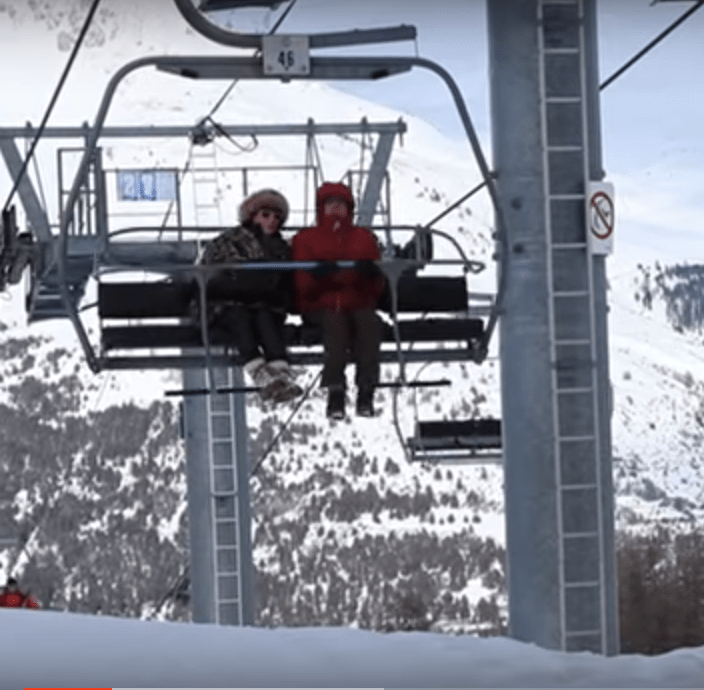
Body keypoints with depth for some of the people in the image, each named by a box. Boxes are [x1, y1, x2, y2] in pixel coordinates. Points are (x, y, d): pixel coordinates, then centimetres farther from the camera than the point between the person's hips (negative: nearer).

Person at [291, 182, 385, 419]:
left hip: (358, 304, 2)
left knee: (369, 321, -35)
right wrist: (316, 274, -19)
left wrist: (372, 273, -10)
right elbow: (302, 284, 5)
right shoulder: (305, 238, 19)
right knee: (336, 322, -38)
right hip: (321, 305, -1)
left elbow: (377, 288, 14)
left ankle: (366, 392, -44)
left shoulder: (364, 238, 24)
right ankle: (335, 391, -48)